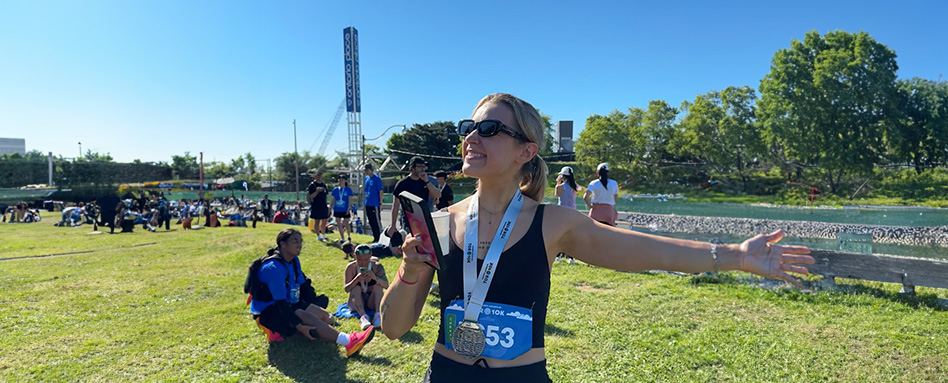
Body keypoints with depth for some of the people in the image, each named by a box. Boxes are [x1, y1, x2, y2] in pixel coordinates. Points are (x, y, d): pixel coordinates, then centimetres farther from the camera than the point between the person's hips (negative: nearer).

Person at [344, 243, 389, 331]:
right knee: (356, 288, -27)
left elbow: (386, 286, -19)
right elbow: (346, 289, -14)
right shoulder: (351, 267, -9)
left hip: (372, 301, 0)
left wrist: (375, 278, -39)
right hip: (356, 302, 0)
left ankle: (378, 315, -40)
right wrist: (356, 279, -34)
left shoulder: (376, 266, -10)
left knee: (378, 286, -24)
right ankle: (363, 317, -44)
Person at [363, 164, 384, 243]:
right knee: (371, 222, 12)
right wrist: (363, 189, 3)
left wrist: (380, 204, -12)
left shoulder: (377, 179, -10)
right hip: (368, 204, 8)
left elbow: (380, 191, -10)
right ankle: (375, 237, 22)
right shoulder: (366, 178, 11)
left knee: (377, 221, -3)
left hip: (375, 204, -8)